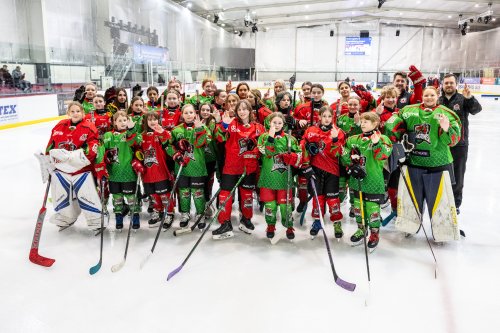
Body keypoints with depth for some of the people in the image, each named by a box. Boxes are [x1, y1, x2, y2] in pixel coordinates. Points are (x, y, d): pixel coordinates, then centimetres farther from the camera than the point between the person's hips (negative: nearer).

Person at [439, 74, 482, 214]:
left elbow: (477, 109, -18)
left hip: (459, 145, -2)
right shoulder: (438, 101, 5)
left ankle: (455, 204, 22)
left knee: (457, 176, 9)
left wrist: (470, 98, -36)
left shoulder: (462, 99, -3)